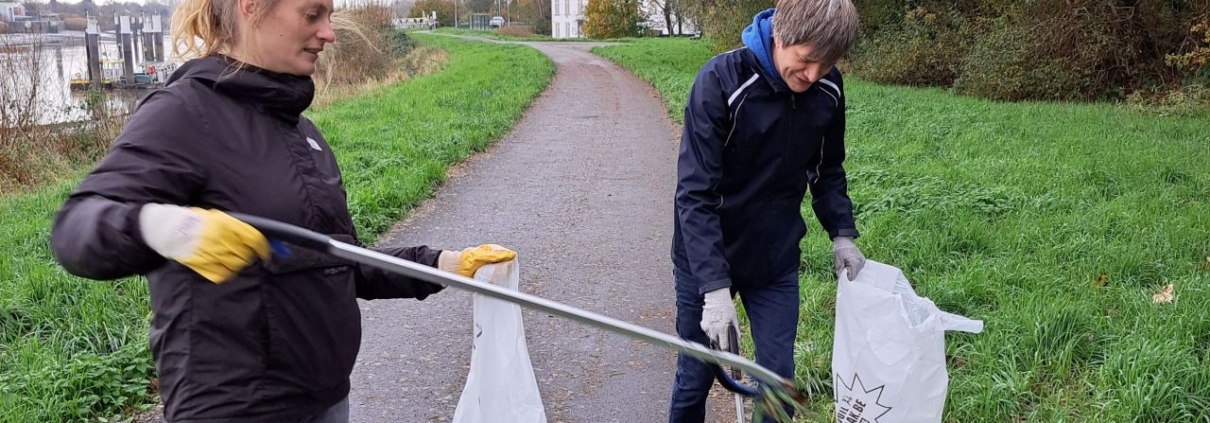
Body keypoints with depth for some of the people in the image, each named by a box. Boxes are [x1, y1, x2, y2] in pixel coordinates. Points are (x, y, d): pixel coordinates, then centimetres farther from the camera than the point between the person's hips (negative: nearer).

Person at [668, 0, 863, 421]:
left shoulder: (828, 89, -8)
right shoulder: (720, 82, -23)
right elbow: (696, 194, -24)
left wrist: (842, 233, 0)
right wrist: (716, 287, -29)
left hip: (776, 261, 4)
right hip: (707, 260, -3)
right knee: (696, 377, 10)